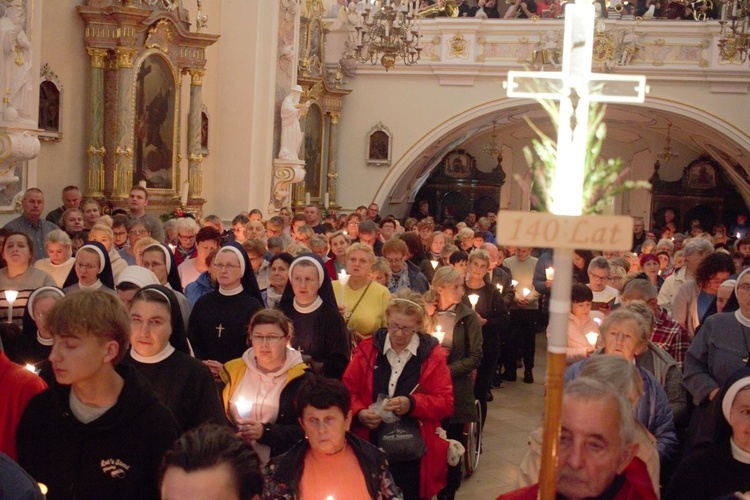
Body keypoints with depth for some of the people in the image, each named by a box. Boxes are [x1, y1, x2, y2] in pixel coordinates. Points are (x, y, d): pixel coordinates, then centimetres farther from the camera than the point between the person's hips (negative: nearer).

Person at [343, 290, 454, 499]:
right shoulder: (367, 349, 2)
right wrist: (359, 413, -16)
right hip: (371, 447, 1)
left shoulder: (432, 354, -1)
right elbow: (347, 391, 4)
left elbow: (446, 402, -5)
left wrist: (412, 404, -21)